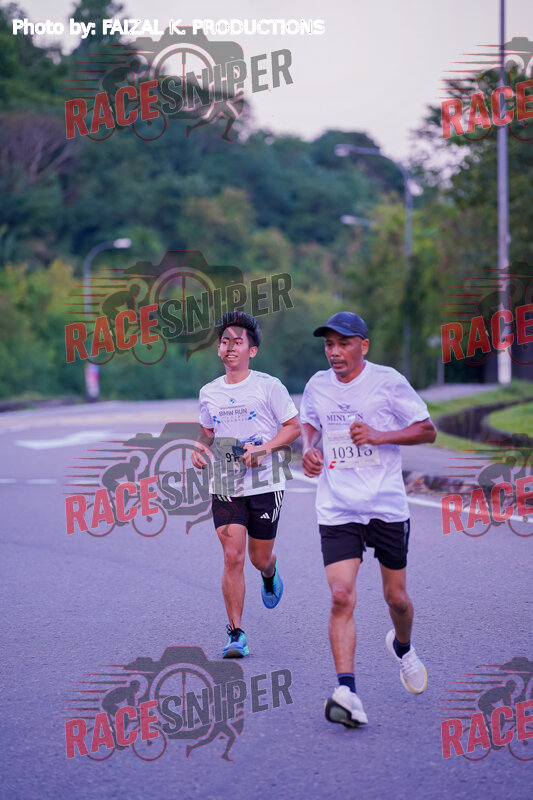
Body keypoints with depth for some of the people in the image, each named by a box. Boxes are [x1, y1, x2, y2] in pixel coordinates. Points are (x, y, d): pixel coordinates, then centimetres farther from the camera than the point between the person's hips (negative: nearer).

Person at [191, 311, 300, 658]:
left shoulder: (269, 386, -5)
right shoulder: (209, 392, 7)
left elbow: (294, 426, -2)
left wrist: (263, 449, -17)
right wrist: (201, 448, 0)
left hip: (264, 485, -2)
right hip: (224, 487, 2)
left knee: (260, 558, 8)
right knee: (233, 557, -10)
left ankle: (270, 574, 48)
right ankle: (236, 634, -4)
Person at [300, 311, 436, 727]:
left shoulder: (388, 381, -7)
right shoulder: (318, 385, 4)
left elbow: (428, 431, -3)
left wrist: (380, 436, -17)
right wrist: (309, 449, 2)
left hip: (387, 506, -1)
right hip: (337, 510, 1)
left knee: (396, 597, 11)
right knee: (341, 596, -16)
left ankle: (403, 646, 46)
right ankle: (347, 693, -20)